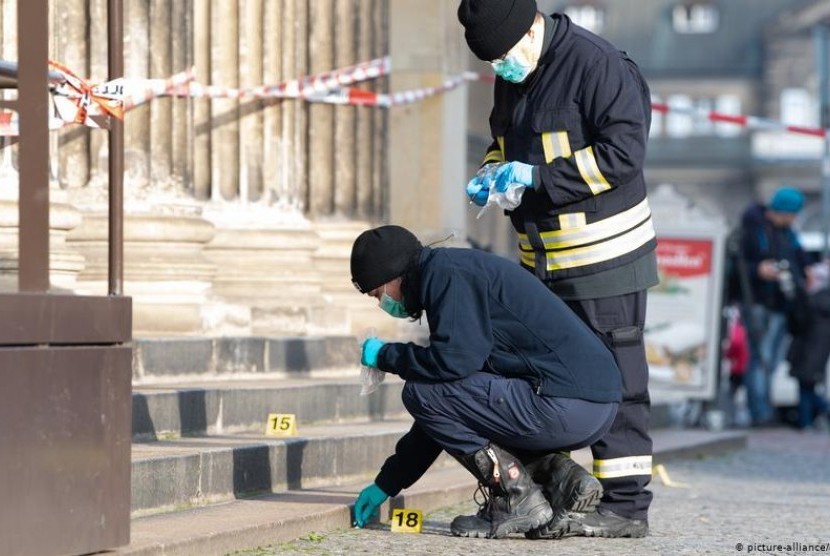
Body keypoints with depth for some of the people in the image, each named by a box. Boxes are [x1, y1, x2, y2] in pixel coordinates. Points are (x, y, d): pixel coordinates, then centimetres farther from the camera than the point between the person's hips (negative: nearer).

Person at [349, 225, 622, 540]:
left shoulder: (445, 272, -6)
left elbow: (455, 359, -20)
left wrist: (384, 355, 0)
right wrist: (386, 484, 31)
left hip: (564, 405, -10)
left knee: (420, 394, -6)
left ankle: (517, 498, -6)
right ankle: (560, 477, 9)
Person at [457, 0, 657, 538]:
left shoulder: (597, 65, -17)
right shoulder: (512, 78, 10)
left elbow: (623, 152, -22)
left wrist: (535, 177, -22)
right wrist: (492, 174, 2)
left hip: (604, 254, -9)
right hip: (542, 259, 9)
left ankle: (626, 505, -3)